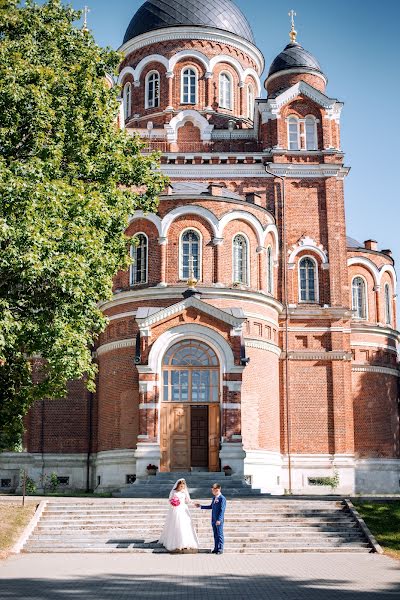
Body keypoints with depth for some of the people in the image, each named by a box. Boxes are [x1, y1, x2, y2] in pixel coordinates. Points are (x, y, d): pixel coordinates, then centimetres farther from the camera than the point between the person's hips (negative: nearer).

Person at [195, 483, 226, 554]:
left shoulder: (222, 498, -14)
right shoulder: (214, 498, 13)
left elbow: (222, 510, -18)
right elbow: (211, 507, 24)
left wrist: (219, 520, -23)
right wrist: (201, 506, 22)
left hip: (219, 520, -8)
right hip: (213, 520, 8)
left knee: (219, 534, -1)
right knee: (215, 535, 13)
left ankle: (220, 549, 5)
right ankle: (216, 548, 20)